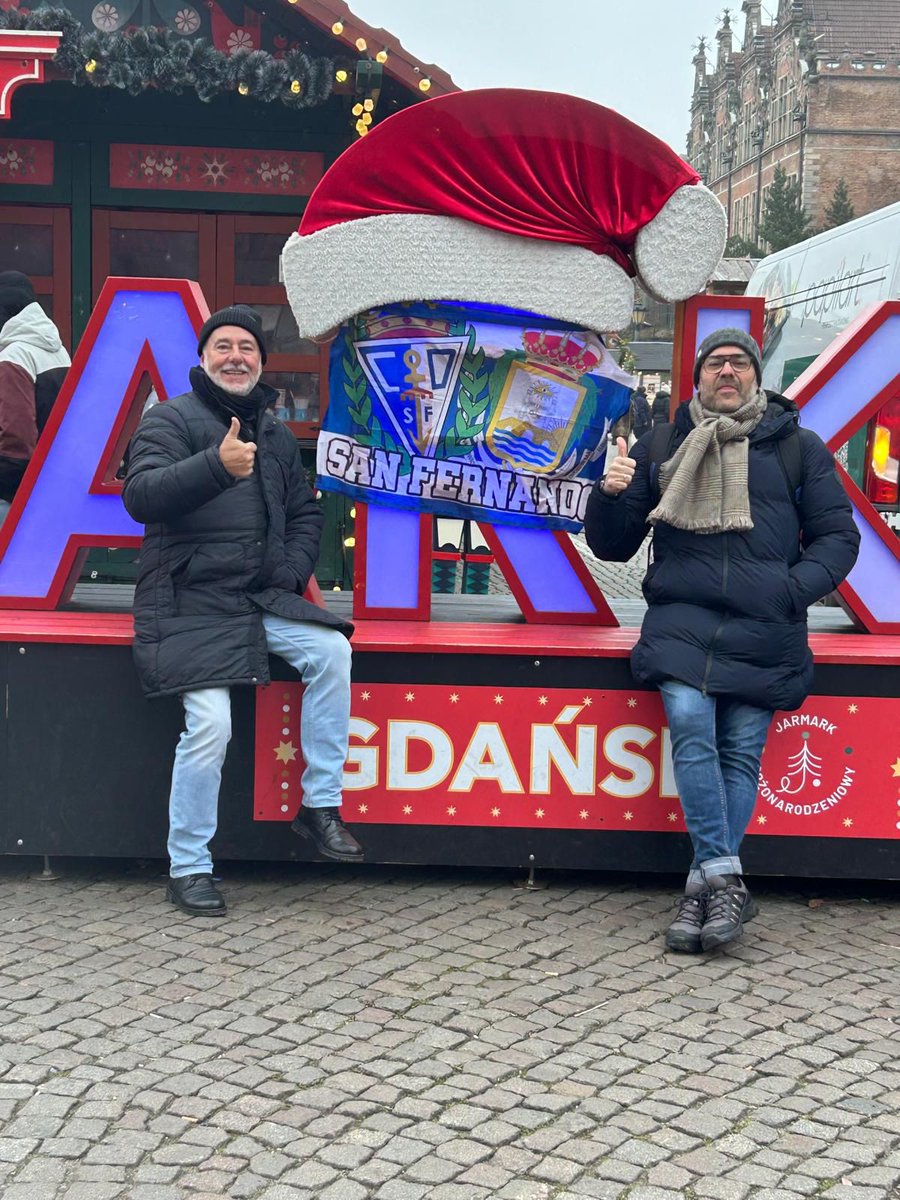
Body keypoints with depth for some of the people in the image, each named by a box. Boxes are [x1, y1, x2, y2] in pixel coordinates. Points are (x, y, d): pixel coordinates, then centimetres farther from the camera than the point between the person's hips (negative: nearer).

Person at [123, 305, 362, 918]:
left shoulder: (276, 435, 18)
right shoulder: (170, 419, -1)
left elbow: (305, 511, 24)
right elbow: (140, 495, -18)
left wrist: (294, 570, 4)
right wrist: (217, 465, -32)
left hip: (262, 597, 6)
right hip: (189, 602, -5)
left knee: (331, 650, -19)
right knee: (210, 723, -19)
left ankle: (321, 805, -7)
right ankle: (188, 869, -1)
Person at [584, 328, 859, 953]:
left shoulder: (798, 446, 13)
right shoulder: (660, 449, 17)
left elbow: (837, 535, 12)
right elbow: (612, 545, 18)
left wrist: (796, 587, -6)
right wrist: (611, 495, -3)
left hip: (764, 632, 0)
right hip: (681, 620, 0)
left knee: (741, 752, -9)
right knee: (690, 724, -23)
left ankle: (705, 888, -4)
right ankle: (725, 877, -19)